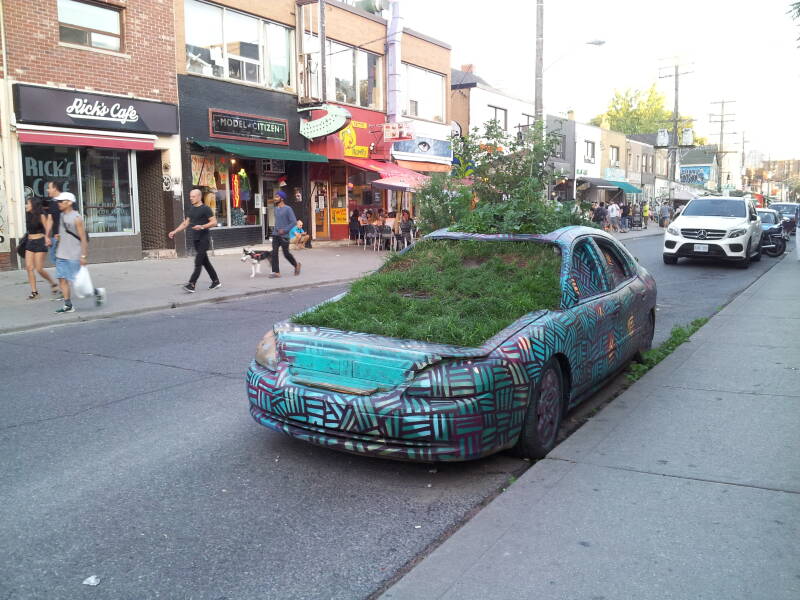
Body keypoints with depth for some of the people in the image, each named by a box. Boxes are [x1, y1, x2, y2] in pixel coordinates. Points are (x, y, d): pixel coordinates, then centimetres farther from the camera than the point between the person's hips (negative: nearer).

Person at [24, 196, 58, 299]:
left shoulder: (41, 216, -8)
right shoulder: (28, 216, 10)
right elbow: (29, 231, 19)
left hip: (40, 243, -6)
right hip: (30, 243, 6)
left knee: (39, 269, -7)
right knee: (29, 267, -2)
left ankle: (53, 283, 17)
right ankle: (34, 291, 2)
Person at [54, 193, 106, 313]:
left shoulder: (76, 218, -11)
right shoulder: (62, 216, 11)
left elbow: (83, 238, -14)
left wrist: (83, 256, -18)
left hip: (74, 256, -7)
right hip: (61, 255, 7)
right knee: (62, 279, 1)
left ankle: (97, 292, 17)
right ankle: (68, 305, 6)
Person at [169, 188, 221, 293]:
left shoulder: (205, 209, -8)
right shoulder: (191, 210, 15)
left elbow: (214, 222, -13)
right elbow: (185, 223, 20)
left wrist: (202, 227, -26)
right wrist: (174, 231, 12)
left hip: (204, 238, -8)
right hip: (196, 239, 8)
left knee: (198, 262, -12)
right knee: (205, 262, 11)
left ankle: (192, 284, -16)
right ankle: (216, 282, 20)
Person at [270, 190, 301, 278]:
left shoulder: (288, 209, -10)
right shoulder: (276, 209, 12)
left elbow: (294, 221, -15)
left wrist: (285, 230, -18)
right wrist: (275, 229, 15)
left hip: (284, 235, -6)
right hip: (275, 234, 6)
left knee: (286, 254, 2)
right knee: (274, 253, -3)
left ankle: (296, 265, 27)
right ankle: (276, 272, -1)